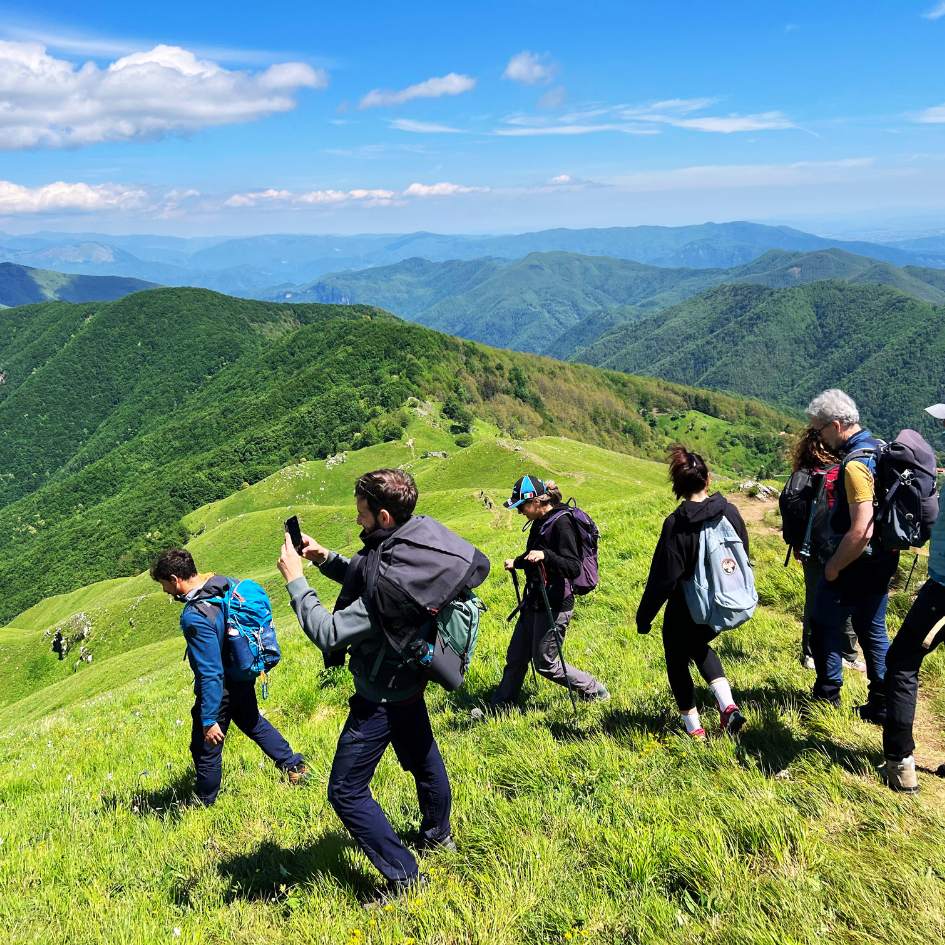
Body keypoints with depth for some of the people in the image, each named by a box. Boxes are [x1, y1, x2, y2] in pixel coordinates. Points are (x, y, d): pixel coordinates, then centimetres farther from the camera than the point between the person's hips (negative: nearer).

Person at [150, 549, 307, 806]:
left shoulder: (194, 617, -32)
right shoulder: (225, 583, -9)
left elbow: (211, 673, -30)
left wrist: (209, 720, -22)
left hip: (220, 689, -8)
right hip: (244, 676, 8)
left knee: (205, 748, 13)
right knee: (253, 723, 31)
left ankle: (204, 804, 33)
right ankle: (294, 766, 39)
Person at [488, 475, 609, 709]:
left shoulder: (561, 523, -19)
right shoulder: (540, 522, 8)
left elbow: (574, 568, -25)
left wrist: (545, 556, -37)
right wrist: (517, 562, 25)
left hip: (554, 605, -9)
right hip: (534, 601, 9)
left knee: (545, 663, 2)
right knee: (515, 657, 14)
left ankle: (595, 692, 19)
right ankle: (499, 706, 27)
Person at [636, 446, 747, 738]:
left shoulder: (676, 524, -22)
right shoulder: (730, 512, -7)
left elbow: (663, 577, -19)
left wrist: (644, 615, -9)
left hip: (685, 611, -5)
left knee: (677, 662, 18)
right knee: (699, 646, 31)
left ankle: (693, 728, 25)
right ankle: (728, 705, 13)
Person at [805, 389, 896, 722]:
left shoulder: (855, 464, -25)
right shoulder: (879, 448, 6)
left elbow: (861, 531, -30)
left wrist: (834, 567, -17)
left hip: (856, 563, -9)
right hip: (882, 560, 9)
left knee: (825, 624, 9)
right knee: (873, 629, 17)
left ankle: (827, 698, 20)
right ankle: (882, 705, 23)